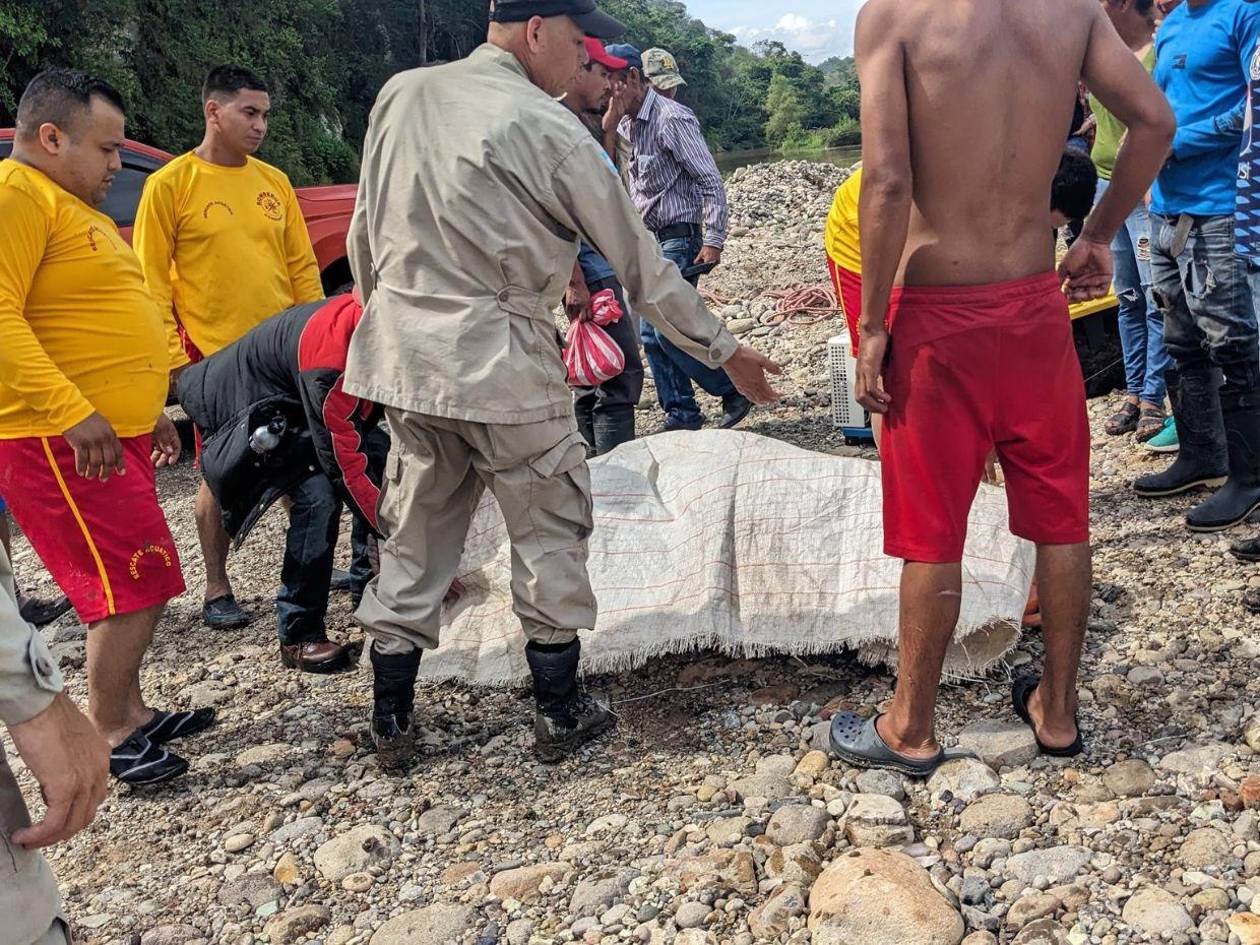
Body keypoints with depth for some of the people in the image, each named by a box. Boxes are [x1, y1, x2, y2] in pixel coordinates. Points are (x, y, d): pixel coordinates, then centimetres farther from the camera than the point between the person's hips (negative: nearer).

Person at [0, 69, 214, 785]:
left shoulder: (74, 206, 20)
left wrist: (148, 410, 24)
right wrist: (72, 412, -30)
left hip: (110, 432, 10)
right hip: (61, 440, -10)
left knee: (136, 582, 15)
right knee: (137, 581, -8)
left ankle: (131, 712, 27)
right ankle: (109, 736, 5)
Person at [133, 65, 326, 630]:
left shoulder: (274, 181, 9)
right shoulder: (170, 185, -5)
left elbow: (302, 266, 12)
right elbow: (152, 283, -6)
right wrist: (175, 359, -10)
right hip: (215, 360, -4)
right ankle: (217, 590, 18)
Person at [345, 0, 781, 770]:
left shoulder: (401, 95, 6)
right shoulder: (548, 131, -9)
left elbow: (366, 233, 12)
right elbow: (640, 260, -5)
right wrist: (722, 349, 5)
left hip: (403, 355, 6)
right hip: (502, 365, -5)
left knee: (413, 538, 15)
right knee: (550, 533, 11)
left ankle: (392, 722, 22)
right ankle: (560, 714, 21)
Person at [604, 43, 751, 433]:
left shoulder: (672, 118, -13)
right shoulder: (624, 124, 11)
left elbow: (711, 182, -15)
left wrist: (713, 240, -20)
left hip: (679, 239, -8)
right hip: (645, 240, 8)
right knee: (651, 333, 6)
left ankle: (735, 391, 1)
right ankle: (682, 414, 15)